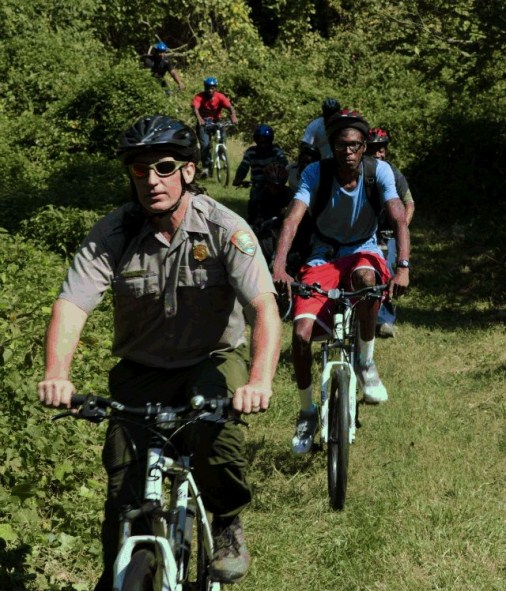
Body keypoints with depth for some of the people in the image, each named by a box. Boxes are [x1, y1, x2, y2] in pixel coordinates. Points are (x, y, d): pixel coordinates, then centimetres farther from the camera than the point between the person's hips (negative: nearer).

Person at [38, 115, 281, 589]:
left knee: (212, 425, -33)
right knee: (124, 485, -7)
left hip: (215, 360, -2)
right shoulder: (112, 234, -13)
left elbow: (264, 306, -27)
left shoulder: (225, 229, -17)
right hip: (143, 371, 2)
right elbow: (72, 303, -23)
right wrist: (56, 374, -43)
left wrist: (259, 381, -45)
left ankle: (227, 523, -4)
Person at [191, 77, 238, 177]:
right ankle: (205, 167, -8)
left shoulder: (220, 97, -15)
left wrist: (233, 116, -49)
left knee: (222, 135, -25)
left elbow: (230, 107, -27)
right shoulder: (199, 97, -18)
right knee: (205, 144, -21)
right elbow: (195, 108, -34)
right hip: (203, 123, -2)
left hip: (216, 121, 2)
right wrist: (199, 119, -56)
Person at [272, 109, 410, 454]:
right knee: (301, 334, -20)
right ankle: (307, 411, 6)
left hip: (363, 251, -1)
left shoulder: (379, 172, -13)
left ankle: (366, 362, -17)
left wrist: (403, 267, -38)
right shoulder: (316, 173, -15)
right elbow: (293, 219, -26)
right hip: (324, 255, 1)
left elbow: (399, 219, -22)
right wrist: (279, 267, -41)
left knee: (366, 277, -41)